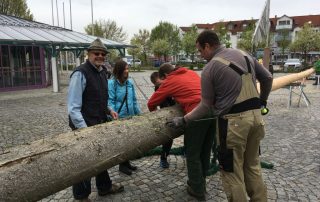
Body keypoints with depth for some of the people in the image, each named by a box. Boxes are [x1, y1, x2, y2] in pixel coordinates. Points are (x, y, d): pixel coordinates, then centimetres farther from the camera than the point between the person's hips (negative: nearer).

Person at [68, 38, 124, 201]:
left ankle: (104, 186, 45)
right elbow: (73, 108, -22)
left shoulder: (102, 72, 8)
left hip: (100, 124, 8)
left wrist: (109, 110, 5)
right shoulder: (81, 73, -19)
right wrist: (84, 129, -26)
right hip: (85, 126, -8)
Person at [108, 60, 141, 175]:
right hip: (119, 117, -6)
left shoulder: (130, 82, 4)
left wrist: (138, 114, 12)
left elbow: (134, 100, 10)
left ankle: (127, 162, 34)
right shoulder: (111, 83, -13)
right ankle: (122, 165, 24)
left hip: (130, 116, 6)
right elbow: (110, 102, -16)